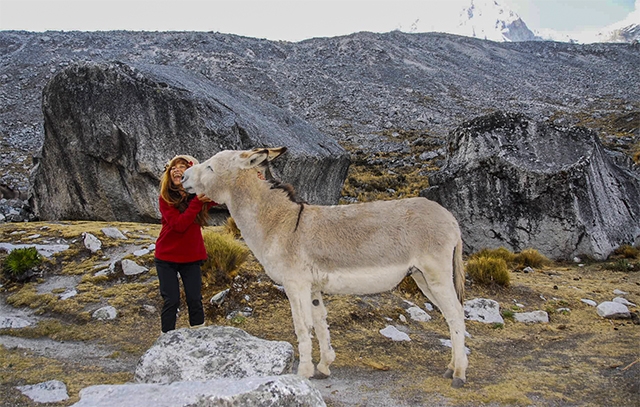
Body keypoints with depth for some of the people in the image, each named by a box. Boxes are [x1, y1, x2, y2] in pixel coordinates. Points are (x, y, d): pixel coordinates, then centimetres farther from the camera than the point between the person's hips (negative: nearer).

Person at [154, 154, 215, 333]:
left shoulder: (202, 195, -6)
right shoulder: (165, 198, -10)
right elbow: (179, 224, -23)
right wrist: (197, 202, -30)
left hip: (191, 257, 2)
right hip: (166, 257, -1)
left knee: (195, 299, 5)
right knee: (171, 301, 2)